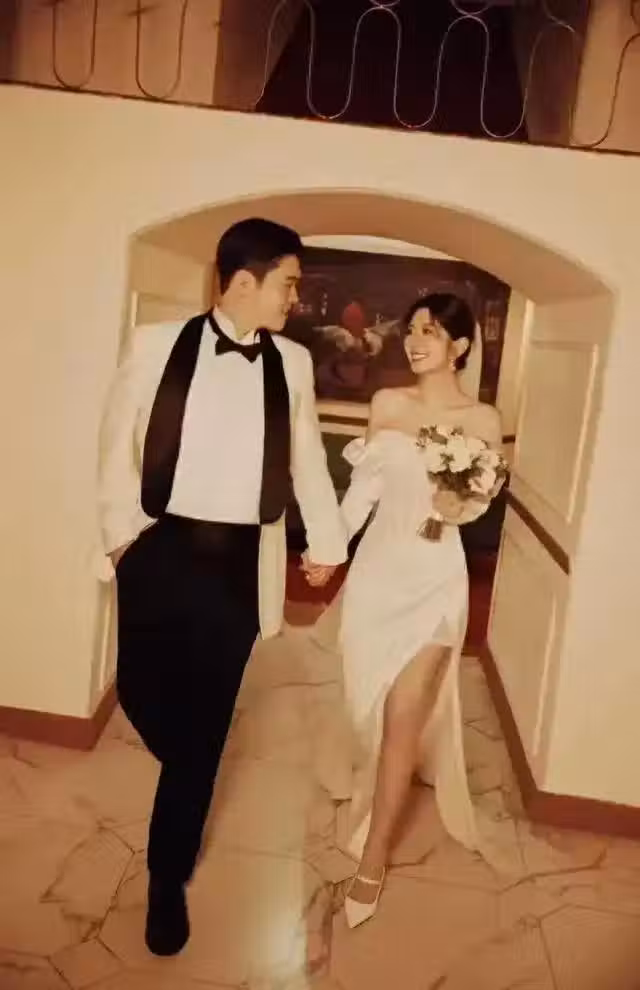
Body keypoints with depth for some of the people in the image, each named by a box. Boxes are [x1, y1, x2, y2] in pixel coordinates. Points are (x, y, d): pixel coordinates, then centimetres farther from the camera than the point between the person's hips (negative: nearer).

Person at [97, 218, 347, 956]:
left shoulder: (292, 362, 5)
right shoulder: (158, 344, -2)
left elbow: (306, 458, 14)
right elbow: (119, 442, 3)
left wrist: (326, 541, 18)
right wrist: (120, 530, 0)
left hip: (241, 560, 1)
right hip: (161, 548, 0)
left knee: (205, 724, 6)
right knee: (142, 692, 8)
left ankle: (167, 880, 26)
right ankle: (189, 772, 46)